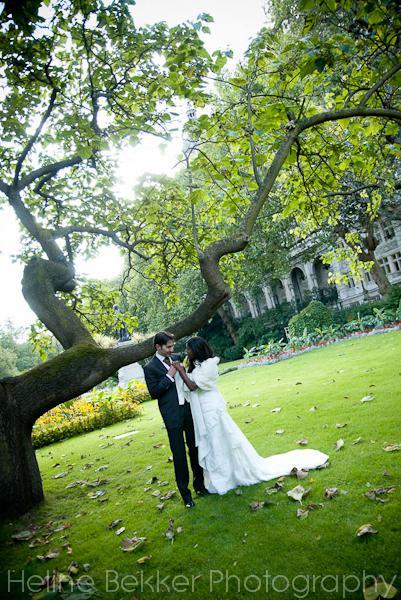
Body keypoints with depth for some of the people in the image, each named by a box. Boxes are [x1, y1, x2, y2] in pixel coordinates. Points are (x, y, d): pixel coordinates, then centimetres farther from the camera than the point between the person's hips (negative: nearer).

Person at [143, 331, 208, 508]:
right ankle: (185, 493, 17)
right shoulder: (150, 368, -8)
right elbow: (154, 392, -12)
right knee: (179, 455, 3)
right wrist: (169, 376, -18)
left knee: (195, 448, 15)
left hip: (188, 408, 6)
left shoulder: (175, 358, 8)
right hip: (173, 415, -5)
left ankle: (199, 484, 32)